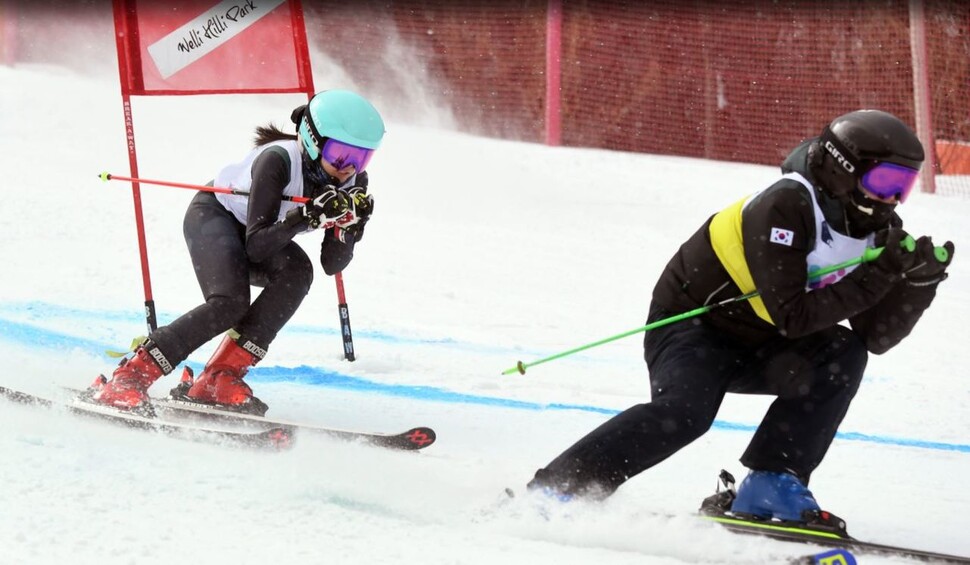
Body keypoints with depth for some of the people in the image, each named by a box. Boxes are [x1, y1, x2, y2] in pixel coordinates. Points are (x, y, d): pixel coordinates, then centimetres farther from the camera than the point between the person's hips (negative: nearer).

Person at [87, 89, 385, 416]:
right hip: (213, 215, -6)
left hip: (256, 233, 6)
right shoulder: (278, 159, -34)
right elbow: (256, 246, -36)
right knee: (229, 304, -32)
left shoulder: (352, 184, -17)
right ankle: (125, 380, -26)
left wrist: (350, 228, -35)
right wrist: (307, 215, -49)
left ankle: (220, 378, -26)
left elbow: (331, 264, -15)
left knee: (297, 271, -28)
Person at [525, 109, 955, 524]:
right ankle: (556, 488, -21)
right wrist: (879, 276, -34)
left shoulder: (878, 229, -5)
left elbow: (875, 337, -7)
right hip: (692, 327, -7)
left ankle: (773, 483, -17)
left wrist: (919, 281, -23)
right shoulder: (785, 206, -27)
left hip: (756, 349, 7)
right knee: (684, 413, -32)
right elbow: (791, 316, -32)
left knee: (843, 355, -18)